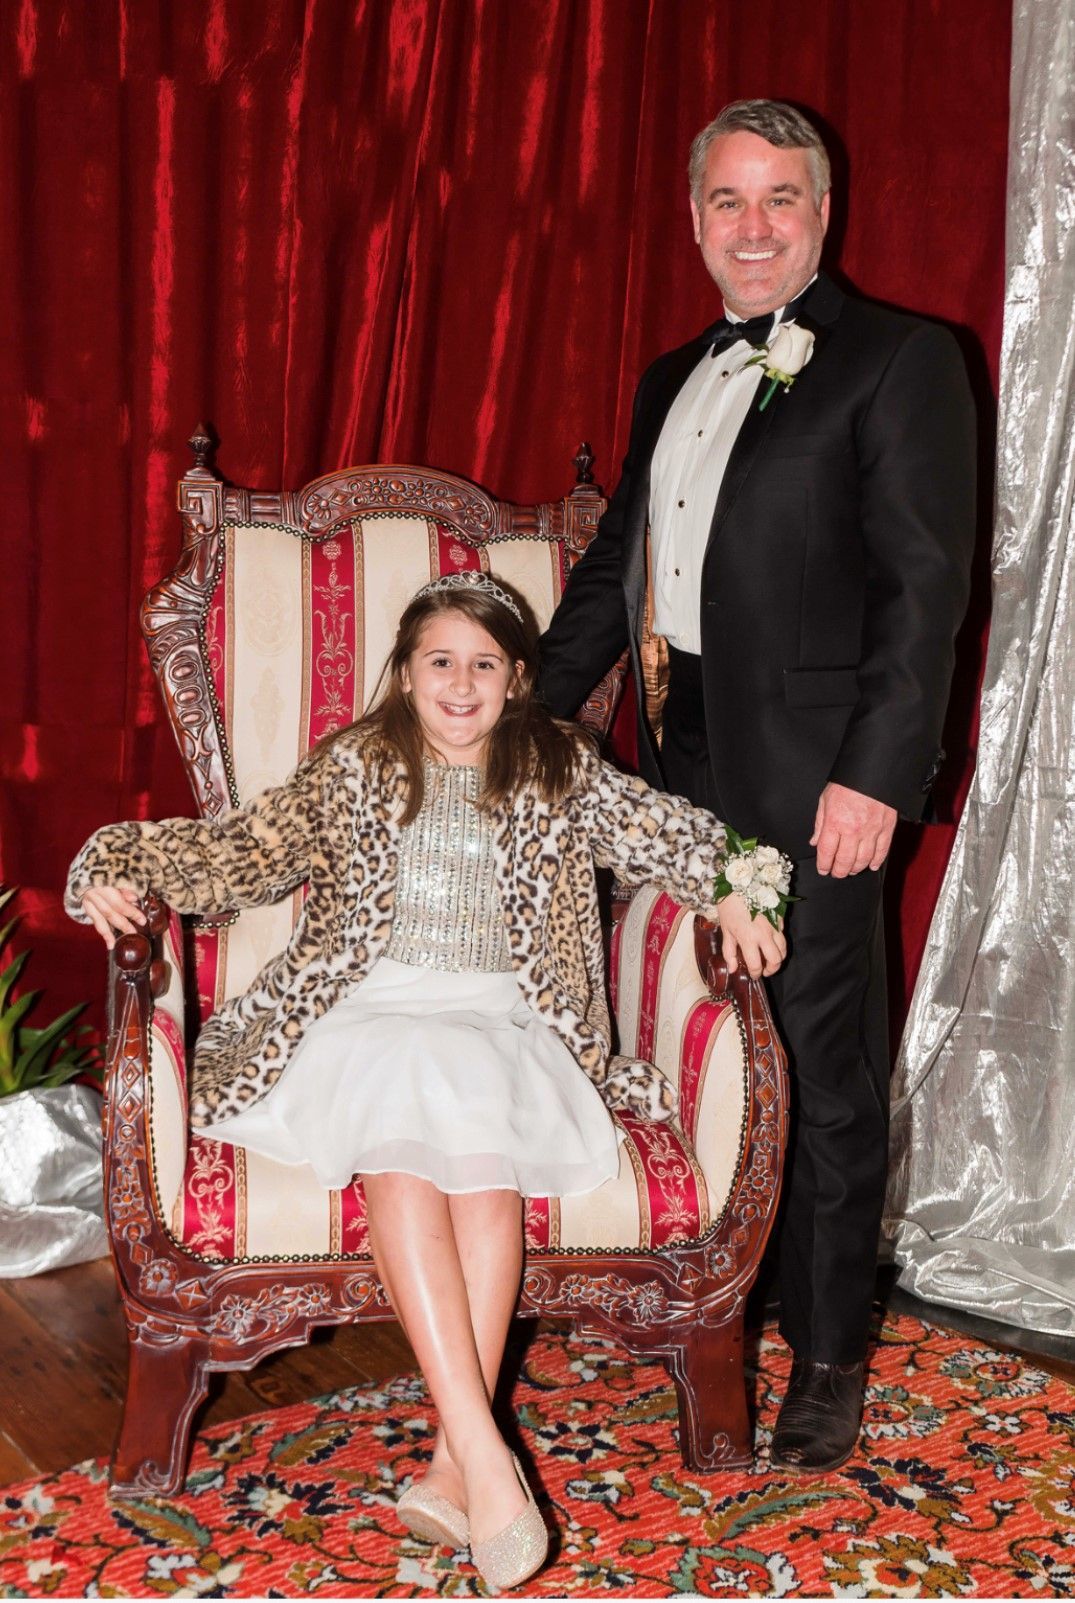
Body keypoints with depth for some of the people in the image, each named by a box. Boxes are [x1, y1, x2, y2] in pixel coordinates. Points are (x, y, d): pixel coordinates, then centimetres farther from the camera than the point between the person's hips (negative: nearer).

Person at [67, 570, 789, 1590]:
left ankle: (453, 1467, -32)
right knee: (401, 1144, -33)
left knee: (487, 1144, -33)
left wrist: (736, 894, -7)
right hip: (367, 1014, 0)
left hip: (502, 1021, 1)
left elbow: (670, 835, 13)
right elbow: (239, 851, 13)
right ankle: (484, 1456, -36)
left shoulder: (560, 774, 15)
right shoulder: (354, 770, 14)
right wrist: (117, 866, -1)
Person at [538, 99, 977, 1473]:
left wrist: (875, 773, -18)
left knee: (820, 1070, 3)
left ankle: (826, 1355, 18)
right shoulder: (672, 380, 18)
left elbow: (926, 587, -11)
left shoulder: (897, 363, -4)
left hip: (809, 781, -6)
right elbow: (616, 564, 23)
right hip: (679, 766, 6)